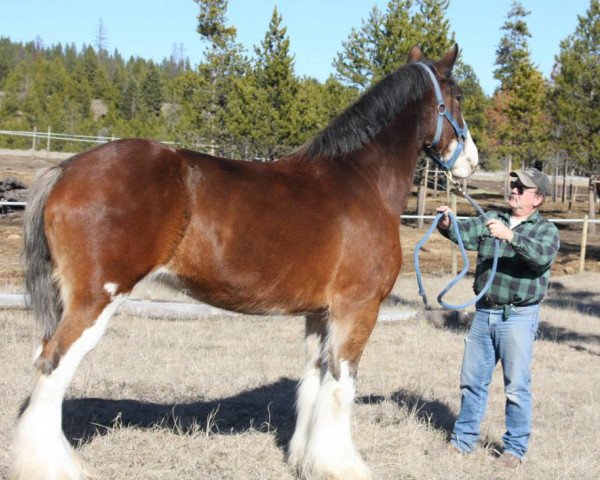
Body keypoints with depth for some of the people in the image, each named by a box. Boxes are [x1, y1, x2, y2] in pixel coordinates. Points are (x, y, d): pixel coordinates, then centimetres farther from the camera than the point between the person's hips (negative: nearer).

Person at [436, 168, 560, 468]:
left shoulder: (545, 230, -1)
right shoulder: (492, 219, 10)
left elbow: (543, 256, -22)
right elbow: (465, 234, -6)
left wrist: (511, 236, -35)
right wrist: (447, 225, -28)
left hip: (518, 317, -4)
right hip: (484, 313, 5)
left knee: (516, 387, 1)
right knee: (472, 380, 13)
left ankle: (515, 448, 13)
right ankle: (463, 439, 26)